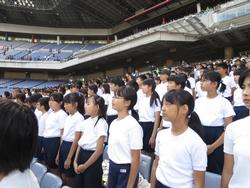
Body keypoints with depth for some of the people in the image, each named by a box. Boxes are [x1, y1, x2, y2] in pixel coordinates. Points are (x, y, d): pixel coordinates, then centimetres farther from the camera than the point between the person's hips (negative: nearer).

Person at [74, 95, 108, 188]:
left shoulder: (101, 123, -15)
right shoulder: (86, 122, 7)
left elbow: (99, 150, -17)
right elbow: (80, 143, 11)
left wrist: (85, 165, -12)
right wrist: (75, 161, 2)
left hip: (93, 159, -7)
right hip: (81, 154, 7)